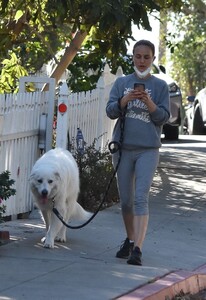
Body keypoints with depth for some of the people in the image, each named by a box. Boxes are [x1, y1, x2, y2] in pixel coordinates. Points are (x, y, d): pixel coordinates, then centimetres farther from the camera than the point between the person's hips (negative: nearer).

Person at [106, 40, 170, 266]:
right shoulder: (121, 83, 8)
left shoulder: (160, 86, 4)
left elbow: (164, 117, 0)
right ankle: (130, 240, 29)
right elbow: (110, 111, 1)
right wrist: (124, 101, -18)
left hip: (148, 149, -3)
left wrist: (149, 104, -18)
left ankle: (137, 249, -20)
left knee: (141, 198, -15)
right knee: (126, 200, 11)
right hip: (122, 147, 3)